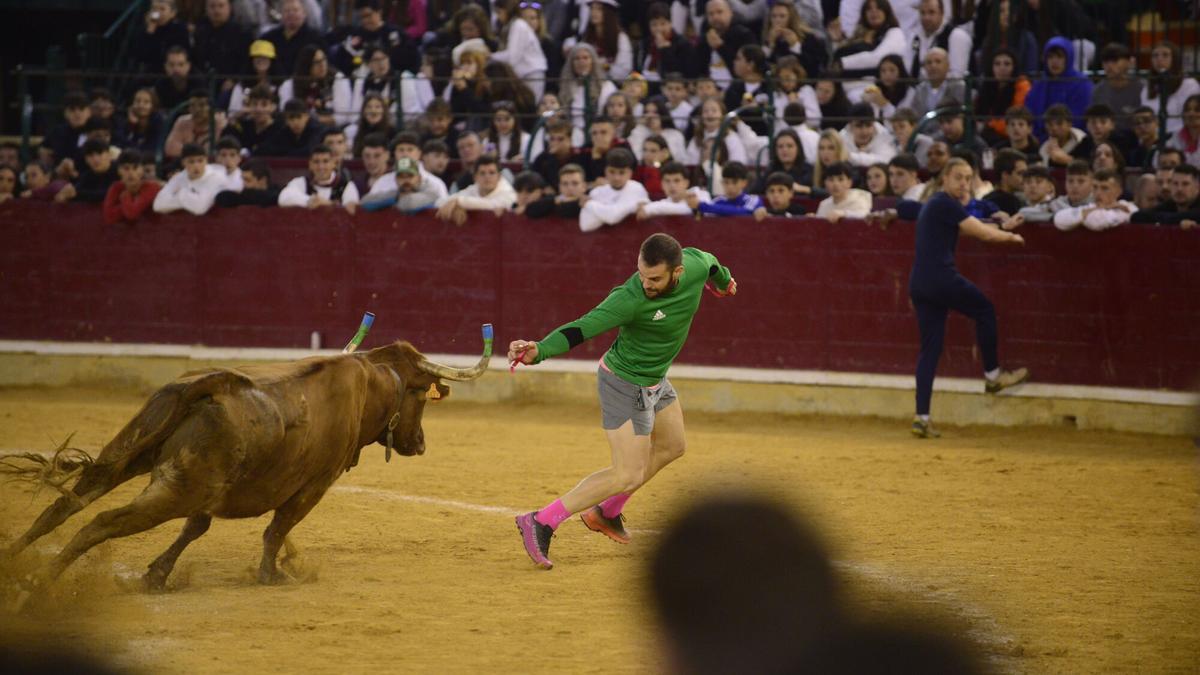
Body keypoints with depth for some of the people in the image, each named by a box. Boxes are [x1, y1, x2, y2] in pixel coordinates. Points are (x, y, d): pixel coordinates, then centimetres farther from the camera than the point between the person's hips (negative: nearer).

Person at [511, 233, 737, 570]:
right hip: (626, 385, -8)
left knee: (671, 447, 25)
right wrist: (539, 350, -62)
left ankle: (607, 513, 37)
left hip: (654, 379, 8)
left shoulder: (695, 264, -17)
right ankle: (541, 522, -12)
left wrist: (723, 279, 33)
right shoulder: (630, 299, -36)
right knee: (628, 475, -11)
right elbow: (581, 328, -43)